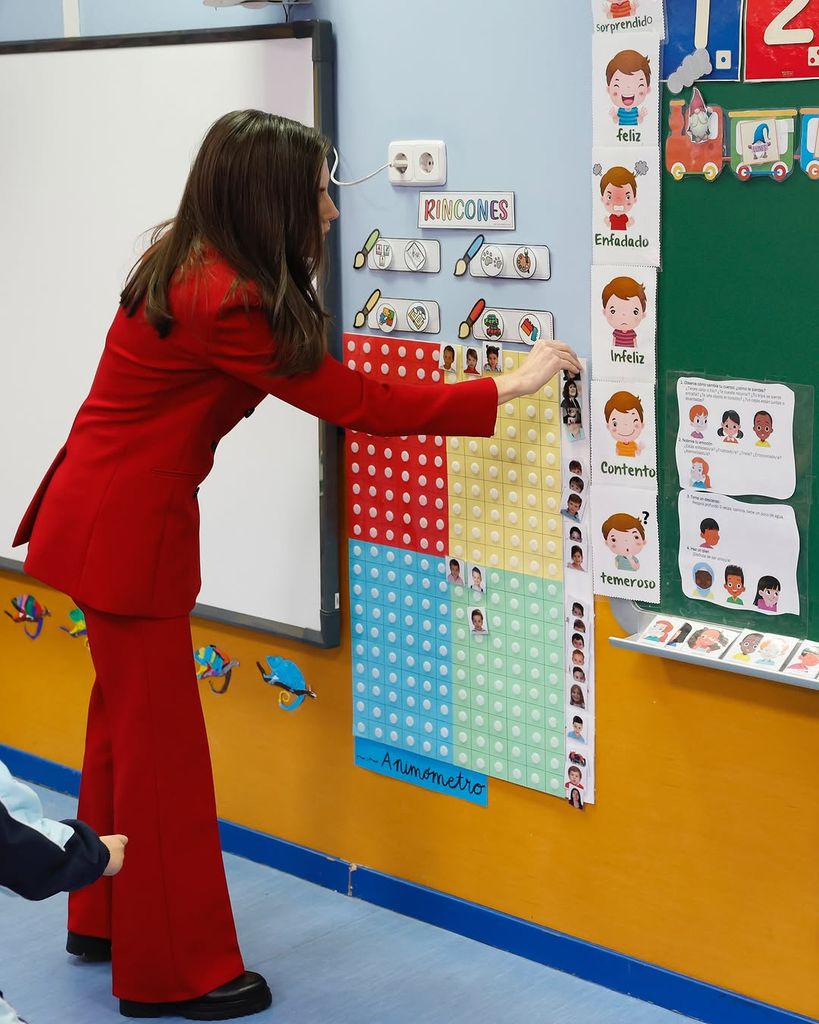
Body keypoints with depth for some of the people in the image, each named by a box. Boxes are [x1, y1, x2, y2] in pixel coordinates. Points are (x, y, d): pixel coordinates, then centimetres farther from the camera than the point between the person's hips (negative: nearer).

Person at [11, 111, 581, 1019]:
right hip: (126, 532, -10)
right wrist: (506, 388, -16)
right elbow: (357, 404, -21)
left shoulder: (189, 261, 3)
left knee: (126, 719, 19)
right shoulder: (225, 305, -25)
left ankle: (104, 919, 35)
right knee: (161, 743, 0)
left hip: (113, 517, 10)